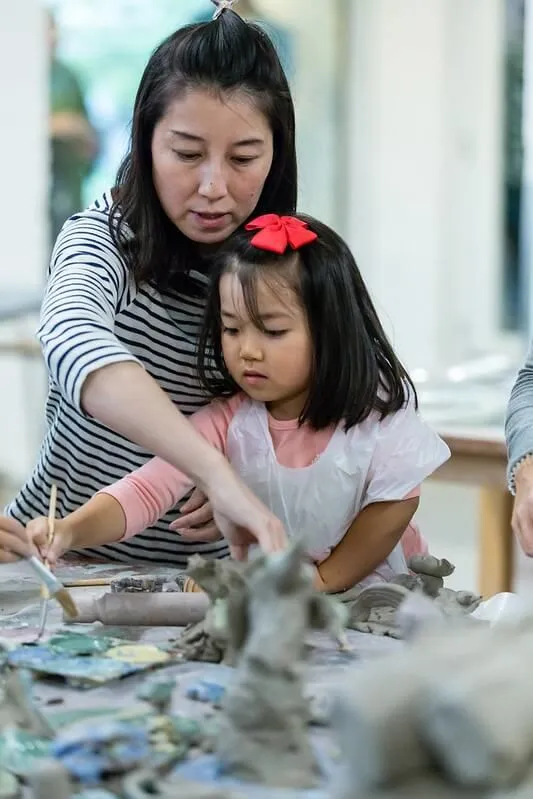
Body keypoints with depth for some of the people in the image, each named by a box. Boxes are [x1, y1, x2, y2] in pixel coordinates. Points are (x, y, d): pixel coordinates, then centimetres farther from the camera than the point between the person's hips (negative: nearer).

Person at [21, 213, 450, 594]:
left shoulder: (374, 409, -14)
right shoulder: (228, 422, -12)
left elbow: (395, 503, -9)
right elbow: (147, 489, -22)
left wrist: (326, 579, -14)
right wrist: (70, 531, -39)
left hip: (373, 593, 1)